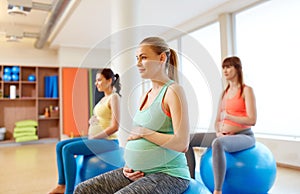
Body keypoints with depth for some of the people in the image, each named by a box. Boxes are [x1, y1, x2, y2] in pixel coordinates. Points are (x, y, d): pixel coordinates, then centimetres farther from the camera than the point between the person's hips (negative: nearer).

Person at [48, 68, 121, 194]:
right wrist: (90, 136, 5)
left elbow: (114, 127, -18)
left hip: (108, 141, -9)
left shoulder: (114, 97, -11)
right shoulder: (104, 99, 16)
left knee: (68, 149, -21)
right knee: (60, 145, 2)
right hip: (96, 139, 9)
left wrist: (93, 138, -13)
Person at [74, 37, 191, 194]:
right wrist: (127, 165, 3)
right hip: (138, 172, 8)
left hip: (168, 174, -7)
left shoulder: (173, 91, -12)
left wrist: (143, 132, -13)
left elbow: (182, 144, -20)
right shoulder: (145, 96, 13)